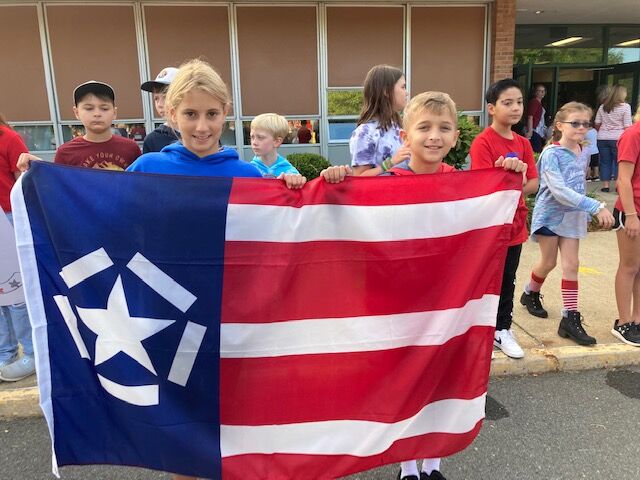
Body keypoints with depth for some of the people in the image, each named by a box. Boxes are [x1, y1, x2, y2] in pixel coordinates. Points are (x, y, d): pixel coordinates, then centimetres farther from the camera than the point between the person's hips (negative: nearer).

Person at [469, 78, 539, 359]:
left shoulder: (523, 143, 7)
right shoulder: (483, 142, -14)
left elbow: (533, 183, 2)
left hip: (515, 223, 7)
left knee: (507, 281, 16)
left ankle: (502, 330, 29)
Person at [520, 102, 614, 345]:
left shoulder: (585, 153, 4)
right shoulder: (551, 154, -17)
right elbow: (559, 190, -28)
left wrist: (585, 211, 17)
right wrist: (596, 207, -32)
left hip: (573, 216, 5)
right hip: (550, 214, -5)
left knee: (571, 265, 1)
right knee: (548, 263, 7)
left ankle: (570, 319, 4)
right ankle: (531, 293, 36)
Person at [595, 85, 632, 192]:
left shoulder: (603, 107, 9)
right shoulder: (625, 107, -4)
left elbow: (597, 124, 11)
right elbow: (627, 126, -8)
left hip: (602, 138, 4)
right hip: (618, 138, -3)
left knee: (605, 162, 8)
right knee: (618, 162, 5)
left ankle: (606, 184, 9)